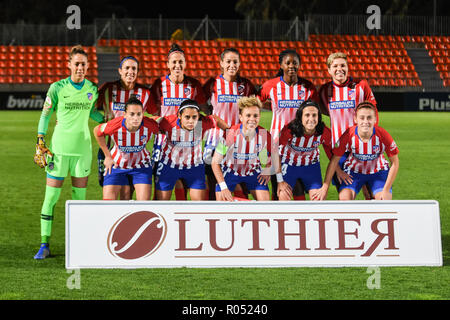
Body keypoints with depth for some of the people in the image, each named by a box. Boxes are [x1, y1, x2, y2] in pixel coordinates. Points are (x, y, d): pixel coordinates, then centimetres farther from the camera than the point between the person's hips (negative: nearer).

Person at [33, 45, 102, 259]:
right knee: (51, 197, -4)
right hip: (59, 147, -2)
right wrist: (40, 141, -2)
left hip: (82, 148, 3)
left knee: (79, 197, 5)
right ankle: (44, 244, 1)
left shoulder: (92, 89, 4)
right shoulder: (57, 88, -4)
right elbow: (45, 114, 2)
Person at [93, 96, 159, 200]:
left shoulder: (150, 125, -27)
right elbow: (97, 131, -6)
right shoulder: (115, 126, -29)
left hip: (141, 165, 1)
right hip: (117, 164, 0)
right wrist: (107, 156, -1)